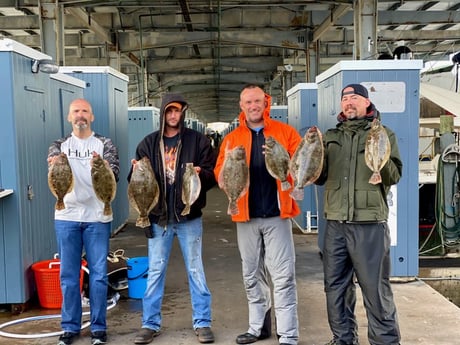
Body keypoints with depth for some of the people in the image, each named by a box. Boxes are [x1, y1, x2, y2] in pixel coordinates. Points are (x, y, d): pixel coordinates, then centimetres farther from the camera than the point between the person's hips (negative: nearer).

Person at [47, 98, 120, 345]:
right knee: (68, 274, 8)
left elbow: (114, 175, -10)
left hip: (97, 217, -1)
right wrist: (54, 161, -36)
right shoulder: (60, 145, 8)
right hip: (66, 217, 2)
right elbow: (53, 160, -11)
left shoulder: (104, 145, 3)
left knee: (98, 274, 4)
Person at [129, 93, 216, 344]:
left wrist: (201, 173, -23)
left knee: (195, 270, 6)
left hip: (189, 217, -1)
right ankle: (150, 324, 20)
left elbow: (213, 173, -2)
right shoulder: (148, 143, 7)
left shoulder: (197, 140, 1)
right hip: (158, 217, 2)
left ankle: (202, 323, 18)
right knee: (155, 271, 8)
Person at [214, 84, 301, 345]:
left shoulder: (285, 132, 3)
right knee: (252, 275, 13)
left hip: (276, 214, -3)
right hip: (246, 216, 3)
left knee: (283, 276, -2)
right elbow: (219, 174, 4)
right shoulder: (232, 138, 9)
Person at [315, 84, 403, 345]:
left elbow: (395, 176, -4)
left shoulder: (383, 134, 3)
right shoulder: (331, 136, 14)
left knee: (376, 289, -1)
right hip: (335, 224, 4)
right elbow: (320, 178, 13)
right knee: (336, 286, 11)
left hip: (370, 224, -4)